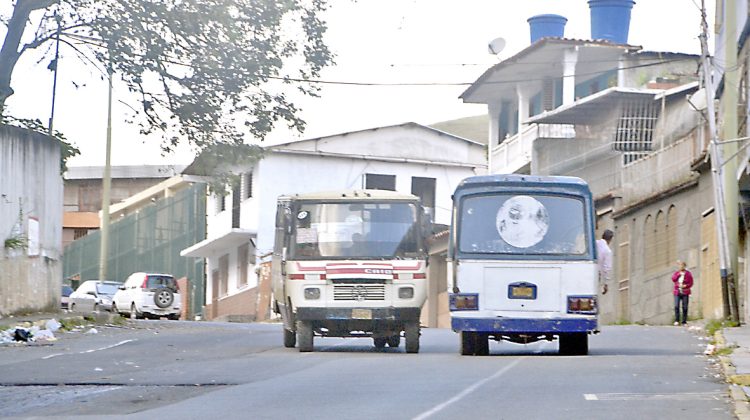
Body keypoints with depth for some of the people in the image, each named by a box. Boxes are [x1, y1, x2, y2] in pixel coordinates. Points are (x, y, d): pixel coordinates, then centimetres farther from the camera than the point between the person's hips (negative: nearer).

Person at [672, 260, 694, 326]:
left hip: (685, 293, -2)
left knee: (685, 307, -3)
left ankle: (684, 322, 3)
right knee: (676, 306, -13)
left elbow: (691, 283, 2)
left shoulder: (688, 273, 4)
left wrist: (685, 286, -15)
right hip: (677, 292, 2)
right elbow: (673, 279, -3)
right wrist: (679, 274, -10)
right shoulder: (676, 273, 13)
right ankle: (677, 321, -9)